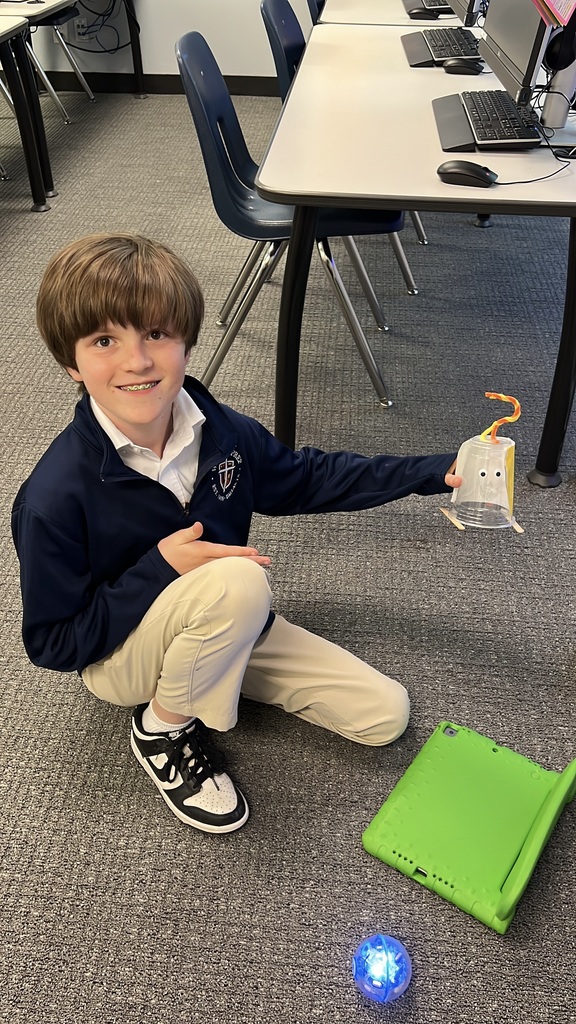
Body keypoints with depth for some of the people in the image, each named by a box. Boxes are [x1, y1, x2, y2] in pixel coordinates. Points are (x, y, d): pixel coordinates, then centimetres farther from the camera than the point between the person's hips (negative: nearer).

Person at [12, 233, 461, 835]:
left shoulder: (220, 431, -14)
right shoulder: (54, 498, -28)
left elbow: (305, 478, 4)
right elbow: (51, 644, -18)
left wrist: (437, 473, -1)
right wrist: (160, 570, -31)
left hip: (226, 628, 5)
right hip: (117, 656, -5)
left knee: (385, 715, 1)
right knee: (239, 582, -37)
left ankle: (220, 676, 13)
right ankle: (164, 727, -8)